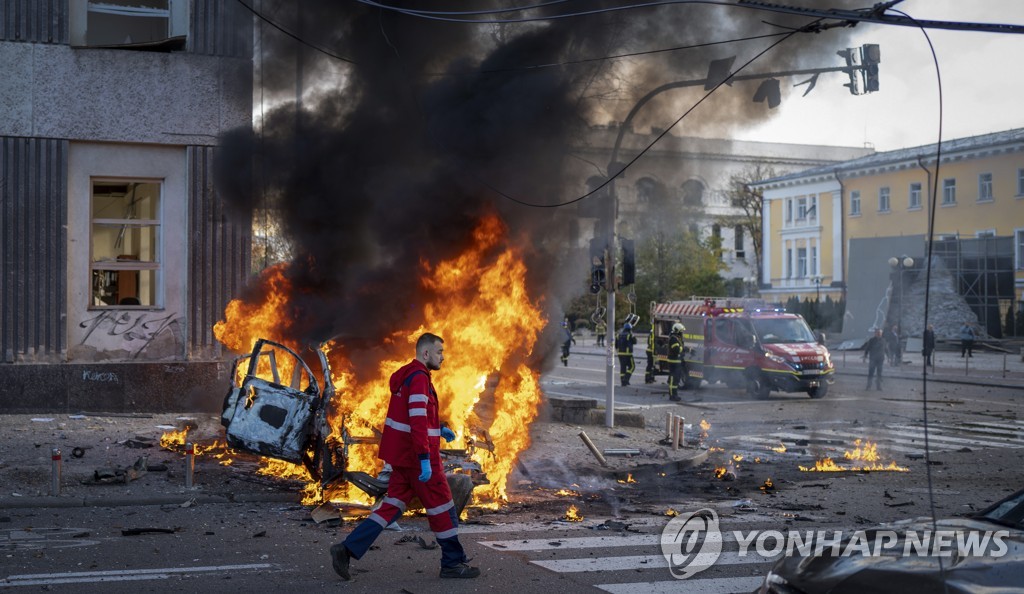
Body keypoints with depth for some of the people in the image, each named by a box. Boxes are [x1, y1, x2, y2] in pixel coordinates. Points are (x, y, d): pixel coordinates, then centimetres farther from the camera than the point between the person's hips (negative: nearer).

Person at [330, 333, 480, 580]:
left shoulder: (407, 376, 15)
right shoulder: (419, 377, -16)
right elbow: (418, 421, -25)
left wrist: (438, 428, 20)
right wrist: (425, 460, -28)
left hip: (403, 455, 10)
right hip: (417, 456, -9)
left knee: (393, 505, 9)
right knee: (442, 506, 2)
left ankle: (347, 549, 1)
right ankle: (453, 563, 11)